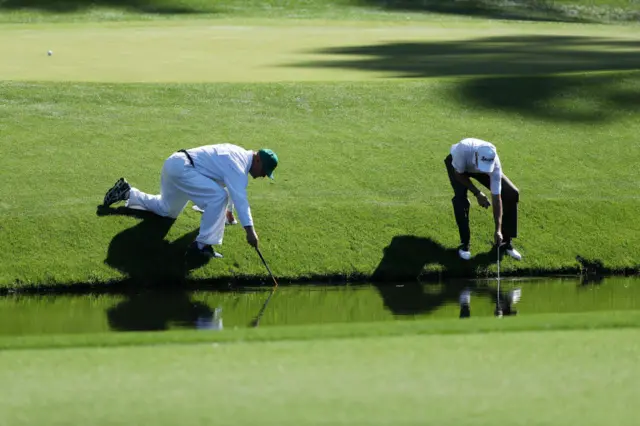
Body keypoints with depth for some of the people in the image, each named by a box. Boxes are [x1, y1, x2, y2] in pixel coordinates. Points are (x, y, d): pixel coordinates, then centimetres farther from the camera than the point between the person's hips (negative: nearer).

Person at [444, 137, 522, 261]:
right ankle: (464, 244, -12)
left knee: (511, 194, -11)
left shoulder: (495, 166, -39)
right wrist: (477, 194, -28)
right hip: (458, 164, -2)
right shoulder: (463, 149, -46)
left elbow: (496, 199, -34)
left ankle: (506, 242, 2)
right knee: (460, 198, -27)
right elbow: (459, 174, -25)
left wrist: (498, 230, -36)